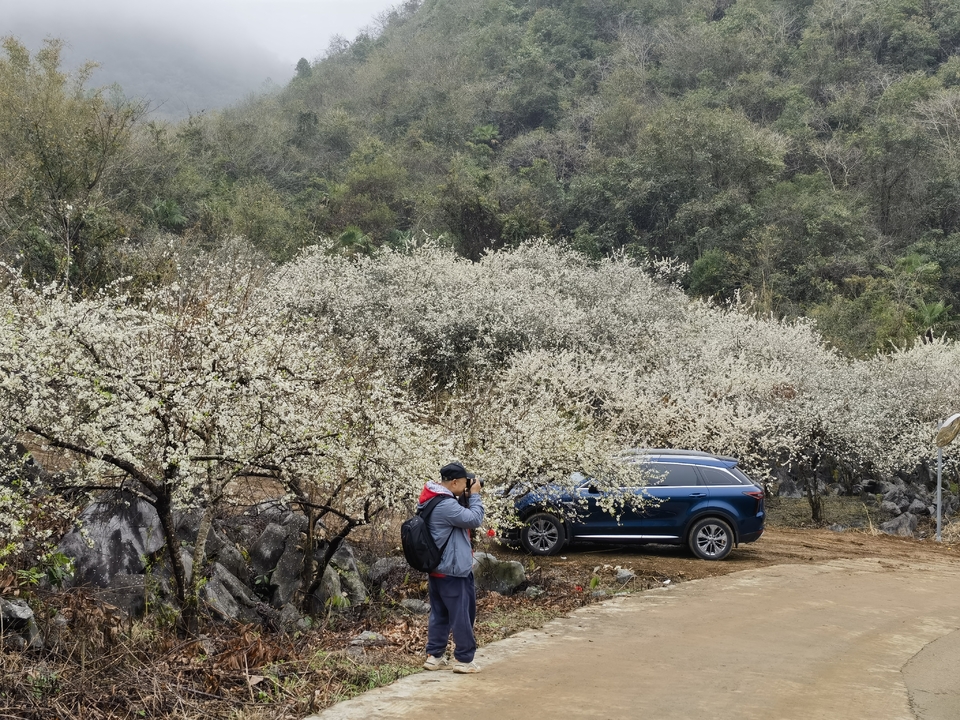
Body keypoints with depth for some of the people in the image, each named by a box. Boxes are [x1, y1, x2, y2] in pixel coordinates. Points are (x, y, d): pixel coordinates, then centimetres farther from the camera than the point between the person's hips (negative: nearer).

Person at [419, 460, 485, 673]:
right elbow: (474, 520, -20)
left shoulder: (433, 501, 9)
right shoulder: (445, 505, -24)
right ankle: (464, 659, 6)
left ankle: (434, 656, 18)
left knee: (439, 614, 14)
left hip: (437, 568, 10)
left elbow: (460, 516, 18)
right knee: (462, 614, 0)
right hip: (453, 570, -10)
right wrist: (474, 495, -9)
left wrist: (466, 497, 4)